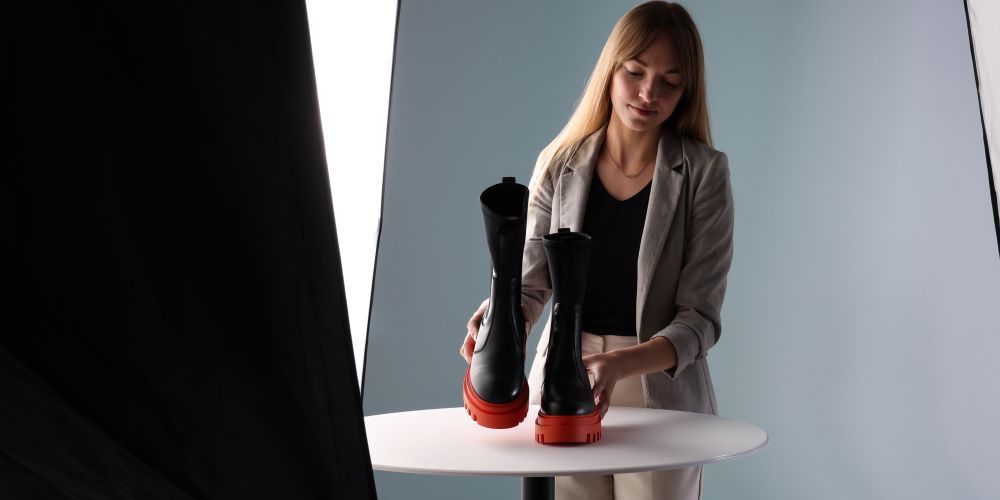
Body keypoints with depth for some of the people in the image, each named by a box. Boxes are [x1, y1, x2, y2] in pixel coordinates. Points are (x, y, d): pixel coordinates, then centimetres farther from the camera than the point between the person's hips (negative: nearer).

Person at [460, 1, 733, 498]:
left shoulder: (703, 173, -7)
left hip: (660, 387, -2)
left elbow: (699, 317, -12)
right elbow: (529, 283, -1)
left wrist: (621, 364, -29)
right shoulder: (559, 165, 1)